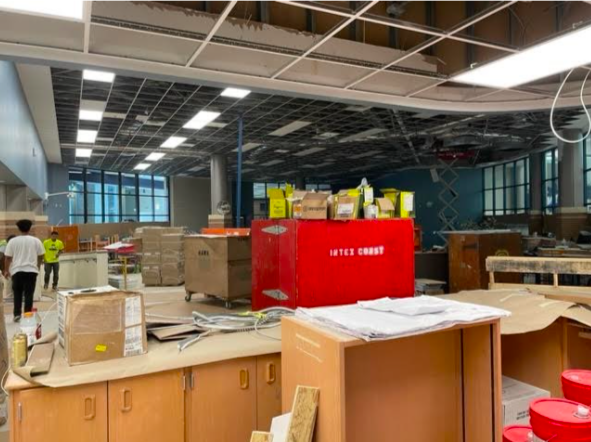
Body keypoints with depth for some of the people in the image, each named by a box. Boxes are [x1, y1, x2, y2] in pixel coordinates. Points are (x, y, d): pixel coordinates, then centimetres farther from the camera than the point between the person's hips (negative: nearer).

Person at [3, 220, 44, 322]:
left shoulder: (13, 241, -1)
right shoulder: (36, 240, -1)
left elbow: (8, 257, 0)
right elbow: (41, 256, 6)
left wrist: (6, 270, 11)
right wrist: (38, 266, 23)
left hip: (17, 271, 1)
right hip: (31, 270, 0)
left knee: (17, 293, 14)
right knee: (29, 294, 3)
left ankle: (17, 314, 12)